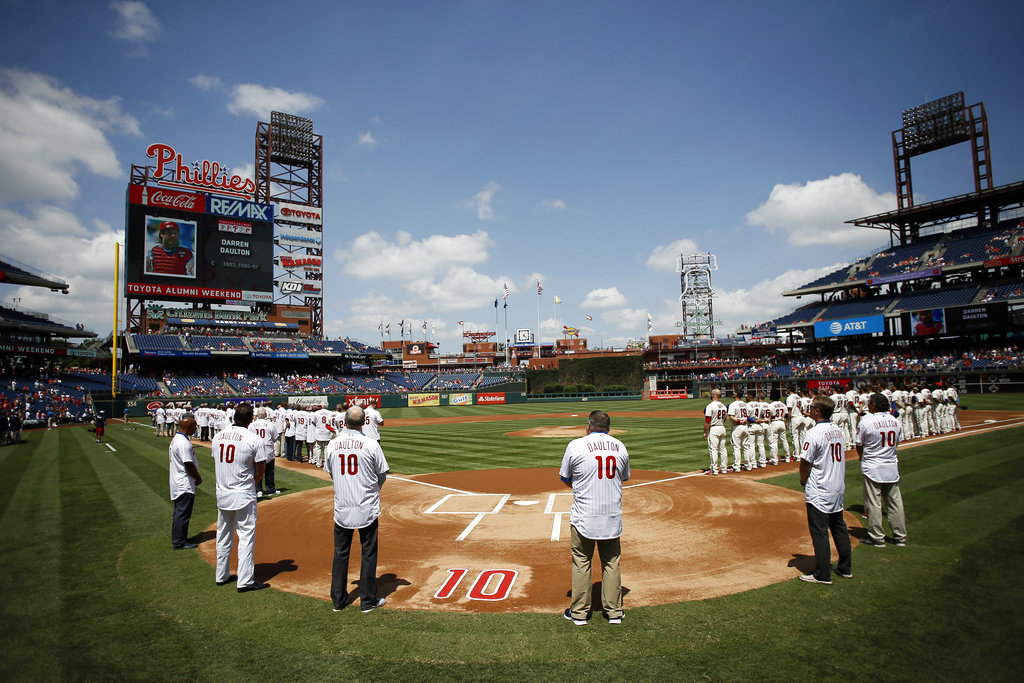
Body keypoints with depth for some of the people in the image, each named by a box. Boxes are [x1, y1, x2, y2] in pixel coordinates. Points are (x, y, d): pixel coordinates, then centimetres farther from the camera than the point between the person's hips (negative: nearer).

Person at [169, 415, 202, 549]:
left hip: (178, 483, 11)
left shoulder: (175, 439, 10)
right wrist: (199, 478, -6)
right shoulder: (183, 443, -23)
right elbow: (189, 464, -22)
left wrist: (196, 477, 13)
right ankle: (179, 542, 6)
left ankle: (177, 538, 30)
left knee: (180, 512, 19)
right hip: (185, 485, -11)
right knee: (183, 513, -2)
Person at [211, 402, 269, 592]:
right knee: (246, 536, 1)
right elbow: (259, 471, -9)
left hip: (221, 493, 6)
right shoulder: (253, 439, -14)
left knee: (223, 535, 18)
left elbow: (215, 465, 11)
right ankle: (245, 581, 3)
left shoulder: (217, 436, 3)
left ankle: (221, 575, 29)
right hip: (244, 495, -6)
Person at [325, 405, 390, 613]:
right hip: (367, 508, -3)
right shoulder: (371, 444, -12)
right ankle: (368, 601, 15)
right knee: (369, 553, 8)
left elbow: (331, 473, 10)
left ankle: (338, 600, 23)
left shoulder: (332, 444, -3)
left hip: (341, 508, 3)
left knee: (340, 553, 15)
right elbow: (383, 474, -4)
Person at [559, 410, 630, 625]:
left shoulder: (576, 445, -8)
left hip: (584, 516, -3)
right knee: (611, 563, 14)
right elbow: (624, 478, 15)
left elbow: (565, 479, 1)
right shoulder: (620, 447, 3)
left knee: (581, 562, 9)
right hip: (613, 516, 3)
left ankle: (579, 613, 17)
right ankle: (614, 611, 22)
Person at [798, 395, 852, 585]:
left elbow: (805, 462, -18)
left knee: (819, 532, 0)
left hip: (819, 493, -8)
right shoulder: (838, 430, 5)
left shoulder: (814, 433, -20)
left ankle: (823, 575, 6)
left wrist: (804, 481, -1)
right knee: (839, 528, 18)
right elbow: (841, 458, 14)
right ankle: (845, 568, 29)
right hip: (838, 490, 9)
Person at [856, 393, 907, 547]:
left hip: (872, 468, -5)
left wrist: (863, 459, 12)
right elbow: (896, 442, 9)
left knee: (873, 504, 3)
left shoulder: (866, 421, -15)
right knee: (895, 502, 13)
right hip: (892, 467, 5)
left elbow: (859, 446, -6)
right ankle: (900, 536, 21)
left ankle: (877, 537, 9)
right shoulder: (895, 421, 1)